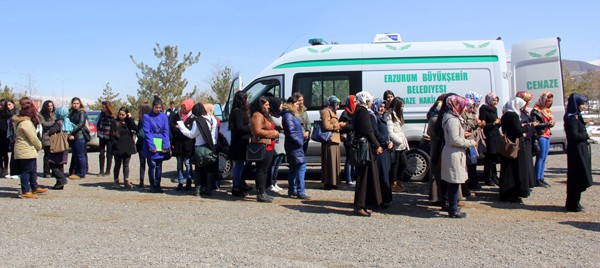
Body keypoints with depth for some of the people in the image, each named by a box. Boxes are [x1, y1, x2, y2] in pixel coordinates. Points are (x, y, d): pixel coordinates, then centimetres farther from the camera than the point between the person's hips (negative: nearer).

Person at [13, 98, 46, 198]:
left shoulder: (20, 120, 12)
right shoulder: (26, 123, -20)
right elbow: (33, 138, -16)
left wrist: (37, 145, 13)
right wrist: (39, 146, -2)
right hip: (26, 151, -10)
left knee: (33, 170, 19)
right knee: (26, 171, -3)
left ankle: (35, 188, 29)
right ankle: (26, 192, 2)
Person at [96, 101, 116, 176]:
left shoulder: (113, 116, -11)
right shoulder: (101, 114, 6)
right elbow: (97, 123, 17)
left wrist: (110, 133, -13)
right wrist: (99, 131, 6)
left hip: (109, 138, -5)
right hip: (102, 137, 5)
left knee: (109, 154, 3)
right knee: (101, 154, 7)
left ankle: (108, 171, 11)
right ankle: (101, 171, 13)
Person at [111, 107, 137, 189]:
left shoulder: (129, 122, 7)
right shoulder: (115, 122, -1)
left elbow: (135, 128, -11)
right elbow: (112, 135, -3)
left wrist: (130, 118, -11)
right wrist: (115, 144, -12)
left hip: (127, 148, 2)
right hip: (118, 148, -2)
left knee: (126, 164, 5)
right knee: (118, 164, 7)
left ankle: (126, 181, 5)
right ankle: (116, 181, 14)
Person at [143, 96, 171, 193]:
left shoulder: (164, 116, 6)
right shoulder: (147, 116, -2)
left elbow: (166, 131, 3)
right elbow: (147, 132, -7)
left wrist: (165, 146, -7)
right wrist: (152, 146, -15)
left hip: (161, 145, 3)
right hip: (151, 145, -3)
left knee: (159, 166, 7)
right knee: (152, 165, -5)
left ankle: (157, 185, 15)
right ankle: (152, 185, 6)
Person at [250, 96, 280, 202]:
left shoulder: (265, 115, 22)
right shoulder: (257, 116, -12)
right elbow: (258, 131, -21)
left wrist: (275, 133, 14)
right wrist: (273, 133, -14)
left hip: (269, 146, 11)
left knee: (265, 170, 13)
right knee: (262, 170, -8)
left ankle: (263, 192, 19)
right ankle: (260, 194, -6)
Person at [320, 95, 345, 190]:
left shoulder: (332, 112, 24)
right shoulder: (326, 112, -9)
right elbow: (326, 126, -19)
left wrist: (339, 125, 16)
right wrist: (338, 125, -13)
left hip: (334, 140, 11)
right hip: (329, 140, -11)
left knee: (335, 161, 11)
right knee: (330, 161, -9)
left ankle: (333, 182, 16)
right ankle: (328, 183, -7)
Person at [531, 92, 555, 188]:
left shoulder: (548, 110, 18)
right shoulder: (536, 110, -8)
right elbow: (535, 124, -15)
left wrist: (552, 123, 2)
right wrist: (547, 124, -19)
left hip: (547, 135, 9)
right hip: (541, 135, -8)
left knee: (544, 158, 9)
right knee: (541, 157, -8)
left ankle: (541, 178, 13)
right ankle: (537, 180, -5)